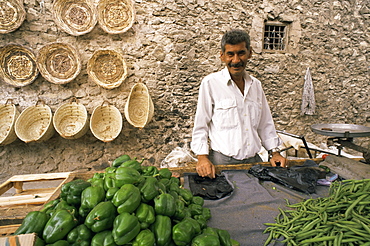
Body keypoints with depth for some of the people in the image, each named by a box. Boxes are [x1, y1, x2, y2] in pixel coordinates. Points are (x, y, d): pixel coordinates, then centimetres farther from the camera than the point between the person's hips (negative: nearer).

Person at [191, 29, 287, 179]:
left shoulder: (256, 85, 11)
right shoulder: (210, 83, -7)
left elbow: (265, 124, 17)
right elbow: (200, 126, -7)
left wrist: (274, 152, 10)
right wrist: (202, 157, -15)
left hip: (254, 160, 5)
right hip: (222, 161, -5)